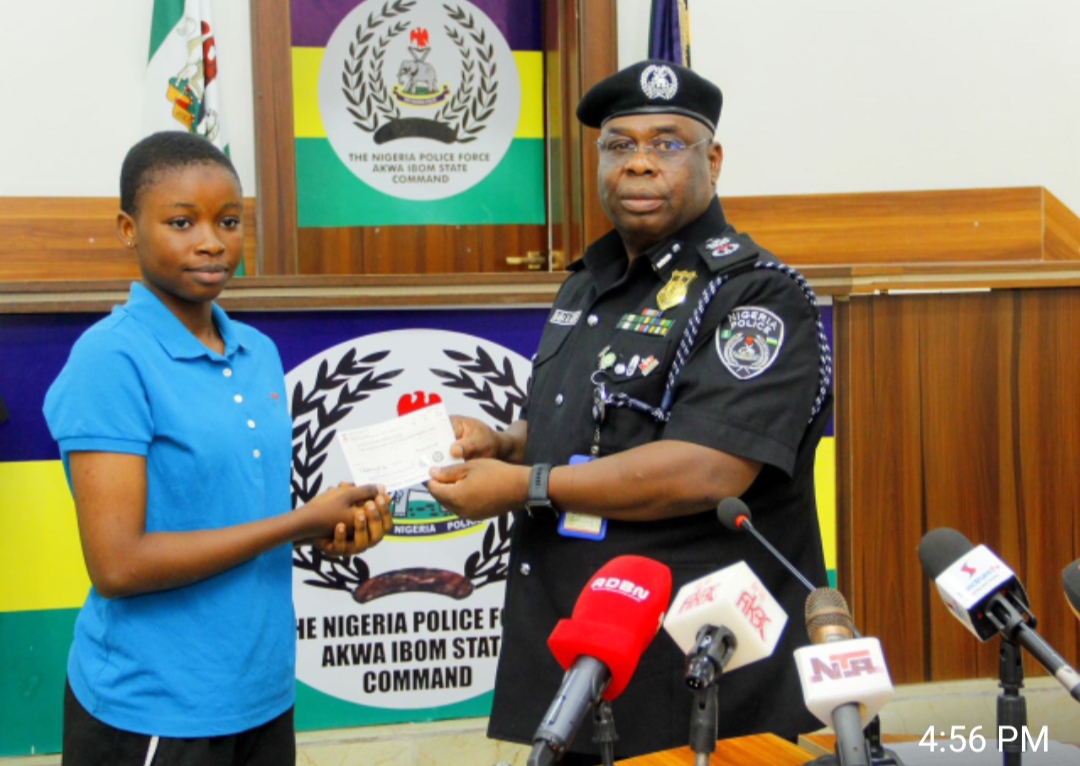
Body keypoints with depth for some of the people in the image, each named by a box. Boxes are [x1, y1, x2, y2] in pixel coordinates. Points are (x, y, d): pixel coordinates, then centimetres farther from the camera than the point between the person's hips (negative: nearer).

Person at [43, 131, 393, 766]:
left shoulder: (260, 353, 6)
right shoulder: (112, 359, -14)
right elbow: (117, 565, -19)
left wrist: (329, 530, -6)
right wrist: (304, 520, -16)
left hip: (263, 695, 7)